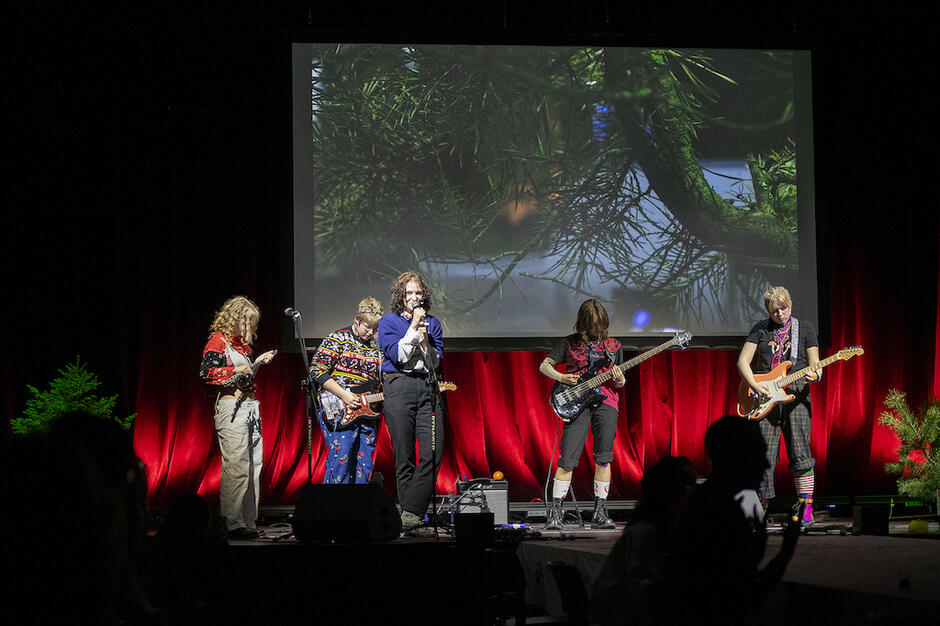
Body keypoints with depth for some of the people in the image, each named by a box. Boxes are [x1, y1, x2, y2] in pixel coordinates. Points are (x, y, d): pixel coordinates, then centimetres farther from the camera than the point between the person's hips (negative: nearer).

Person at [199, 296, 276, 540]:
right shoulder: (218, 341, -3)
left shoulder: (241, 343, 23)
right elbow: (206, 371, -16)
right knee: (236, 469, -13)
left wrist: (258, 363, 22)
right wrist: (236, 370, -15)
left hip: (250, 407, 9)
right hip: (231, 408, -9)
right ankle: (234, 524, -12)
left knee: (254, 467, 8)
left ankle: (249, 522, 12)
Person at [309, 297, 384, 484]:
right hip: (339, 411, -6)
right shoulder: (338, 339, -3)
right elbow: (317, 370, -9)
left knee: (364, 465, 4)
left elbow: (381, 381, 25)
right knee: (340, 459, -12)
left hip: (367, 411, 6)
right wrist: (343, 394, -16)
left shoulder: (376, 347, 16)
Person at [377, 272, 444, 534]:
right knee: (405, 458, -3)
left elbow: (436, 362, 8)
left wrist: (424, 341, -8)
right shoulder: (388, 321, 7)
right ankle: (410, 519, 2)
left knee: (433, 453, -12)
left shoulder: (432, 323, 16)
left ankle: (410, 514, -10)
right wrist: (413, 327, -7)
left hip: (427, 389, 3)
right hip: (399, 387, -3)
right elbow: (397, 357, -7)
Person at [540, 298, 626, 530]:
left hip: (606, 401, 2)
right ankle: (554, 513, -3)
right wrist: (561, 378, -7)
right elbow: (544, 365, 11)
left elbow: (620, 382, 19)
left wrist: (619, 381, -5)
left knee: (603, 458, -5)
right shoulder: (570, 343, 8)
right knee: (567, 460, -9)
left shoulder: (613, 346, 15)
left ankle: (599, 514, 0)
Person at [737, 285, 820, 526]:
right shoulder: (760, 329, 11)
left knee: (800, 454, -7)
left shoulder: (804, 328, 9)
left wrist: (814, 375, -16)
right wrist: (755, 386, -9)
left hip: (796, 395, -1)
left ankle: (805, 509, -5)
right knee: (764, 455, -1)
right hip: (764, 397, 1)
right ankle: (760, 506, 8)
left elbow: (814, 363, 8)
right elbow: (743, 361, 7)